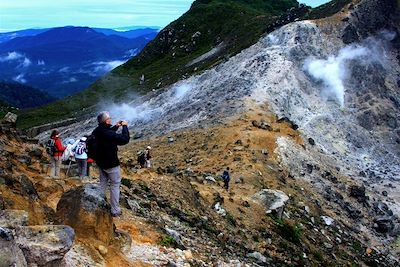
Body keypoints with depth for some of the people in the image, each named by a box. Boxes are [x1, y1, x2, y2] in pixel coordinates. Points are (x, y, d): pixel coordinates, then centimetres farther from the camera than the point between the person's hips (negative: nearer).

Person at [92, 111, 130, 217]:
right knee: (115, 185, 4)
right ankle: (115, 210, 9)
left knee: (102, 183, 21)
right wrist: (124, 126, -16)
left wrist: (116, 127, 11)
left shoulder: (96, 131, -4)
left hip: (101, 162, 8)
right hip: (111, 164, -8)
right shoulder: (108, 133, -30)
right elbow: (125, 139, -28)